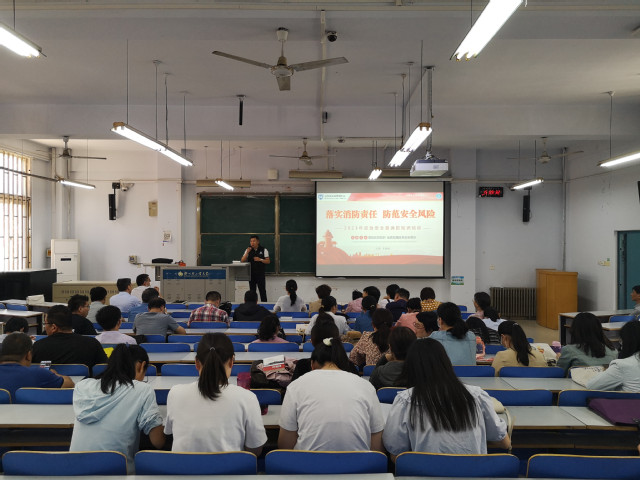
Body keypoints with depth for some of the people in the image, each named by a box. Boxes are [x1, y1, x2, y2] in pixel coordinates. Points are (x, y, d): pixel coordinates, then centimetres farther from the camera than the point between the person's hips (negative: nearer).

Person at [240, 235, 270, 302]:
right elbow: (242, 260, 0)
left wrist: (260, 259, -16)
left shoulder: (264, 250, 2)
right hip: (251, 273, 2)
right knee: (252, 290, 7)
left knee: (262, 290, -3)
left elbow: (268, 261, 1)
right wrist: (247, 252, -12)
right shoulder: (248, 250, 7)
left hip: (260, 273, -2)